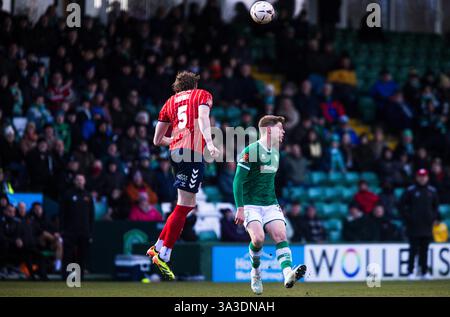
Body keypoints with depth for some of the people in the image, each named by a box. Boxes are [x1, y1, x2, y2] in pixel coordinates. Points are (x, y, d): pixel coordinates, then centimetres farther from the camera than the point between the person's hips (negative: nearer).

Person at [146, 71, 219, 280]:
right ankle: (163, 256, -10)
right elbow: (203, 118, -10)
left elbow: (157, 140, 26)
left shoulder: (170, 102, 25)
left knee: (187, 204, 17)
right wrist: (209, 142, -22)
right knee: (184, 206, -6)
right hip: (193, 153, -6)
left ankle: (158, 247, 14)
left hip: (176, 152, 6)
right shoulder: (202, 95, 13)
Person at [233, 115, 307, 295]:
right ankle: (255, 272, 3)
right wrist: (240, 208, -18)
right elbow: (238, 181, -12)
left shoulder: (275, 152, 15)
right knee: (258, 238, -24)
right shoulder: (250, 151, -10)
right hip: (251, 205, -6)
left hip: (270, 206, 6)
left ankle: (288, 274, -32)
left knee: (281, 236, -16)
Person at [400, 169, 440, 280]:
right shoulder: (410, 191, -1)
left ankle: (424, 271, 11)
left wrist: (435, 218, 9)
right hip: (414, 225, -3)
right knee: (413, 249, -5)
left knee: (424, 250, 6)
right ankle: (410, 272, -2)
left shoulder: (432, 191, 10)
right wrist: (407, 217, -7)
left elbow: (436, 205, 20)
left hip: (427, 225, 3)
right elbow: (402, 205, 1)